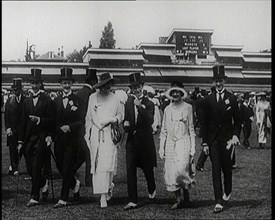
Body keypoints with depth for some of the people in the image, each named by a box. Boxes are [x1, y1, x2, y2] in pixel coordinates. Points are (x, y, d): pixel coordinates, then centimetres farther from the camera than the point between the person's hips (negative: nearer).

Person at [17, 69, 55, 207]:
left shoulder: (47, 101, -1)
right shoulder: (27, 101, 13)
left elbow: (51, 121, -2)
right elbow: (22, 122, 12)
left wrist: (39, 120, -19)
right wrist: (20, 141, 8)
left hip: (41, 138, -5)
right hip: (28, 139, 5)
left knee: (36, 168, -8)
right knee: (30, 168, 8)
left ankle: (34, 197, -1)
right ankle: (44, 183, 34)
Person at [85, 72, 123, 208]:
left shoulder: (115, 98, 3)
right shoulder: (92, 98, 8)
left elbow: (121, 115, 12)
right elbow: (89, 117, 15)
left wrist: (112, 119, -8)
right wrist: (87, 133, 12)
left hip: (109, 134, -3)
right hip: (95, 134, 3)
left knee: (107, 164, -12)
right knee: (96, 164, 3)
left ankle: (104, 196, -6)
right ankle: (109, 186, 23)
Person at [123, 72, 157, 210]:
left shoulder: (148, 103, -5)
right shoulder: (128, 103, 6)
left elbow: (150, 120, -20)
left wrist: (140, 106, -28)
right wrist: (125, 124, -7)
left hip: (145, 141, -2)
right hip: (132, 141, 2)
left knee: (148, 169, 12)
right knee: (130, 171, -3)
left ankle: (152, 191, 40)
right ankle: (132, 201, 1)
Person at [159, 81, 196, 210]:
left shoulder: (187, 107, 2)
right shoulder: (167, 109, 10)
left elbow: (191, 129, 4)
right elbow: (164, 130, 14)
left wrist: (192, 149, -1)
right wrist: (161, 148, 8)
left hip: (183, 142, -3)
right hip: (170, 143, 4)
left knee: (180, 170, -18)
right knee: (171, 173, 0)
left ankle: (186, 198, 3)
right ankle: (178, 200, 12)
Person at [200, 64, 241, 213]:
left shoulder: (232, 99, 1)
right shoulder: (208, 100, 4)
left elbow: (237, 121, 5)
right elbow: (204, 123, 4)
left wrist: (235, 135, -10)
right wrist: (205, 143, 0)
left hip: (227, 139, 0)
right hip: (213, 139, 1)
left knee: (227, 168, 11)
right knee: (215, 169, -3)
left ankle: (227, 192, 38)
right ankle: (219, 202, -3)